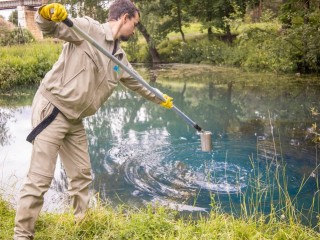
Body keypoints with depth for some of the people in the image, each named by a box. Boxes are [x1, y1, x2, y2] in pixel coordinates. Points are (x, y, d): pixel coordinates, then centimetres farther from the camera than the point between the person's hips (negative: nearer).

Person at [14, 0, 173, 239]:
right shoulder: (88, 28, -8)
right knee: (40, 178, -7)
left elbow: (138, 83, 29)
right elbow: (50, 26, -18)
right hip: (51, 110, -8)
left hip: (75, 120, 8)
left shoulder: (120, 58, 14)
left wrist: (160, 99, 40)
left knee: (82, 174, 14)